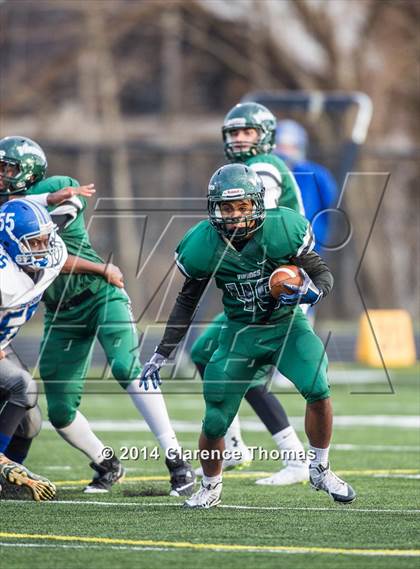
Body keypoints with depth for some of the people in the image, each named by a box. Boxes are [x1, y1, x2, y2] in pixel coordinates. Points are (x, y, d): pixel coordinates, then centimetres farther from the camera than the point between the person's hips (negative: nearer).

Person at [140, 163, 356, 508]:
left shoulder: (282, 230, -19)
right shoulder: (203, 246, -14)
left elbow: (323, 273, -6)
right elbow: (187, 302, 3)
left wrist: (312, 291, -30)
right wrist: (162, 354, 2)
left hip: (287, 323, -1)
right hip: (241, 333, 1)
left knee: (318, 389, -26)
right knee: (215, 422, -5)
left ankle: (320, 469, -1)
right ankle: (210, 488, 25)